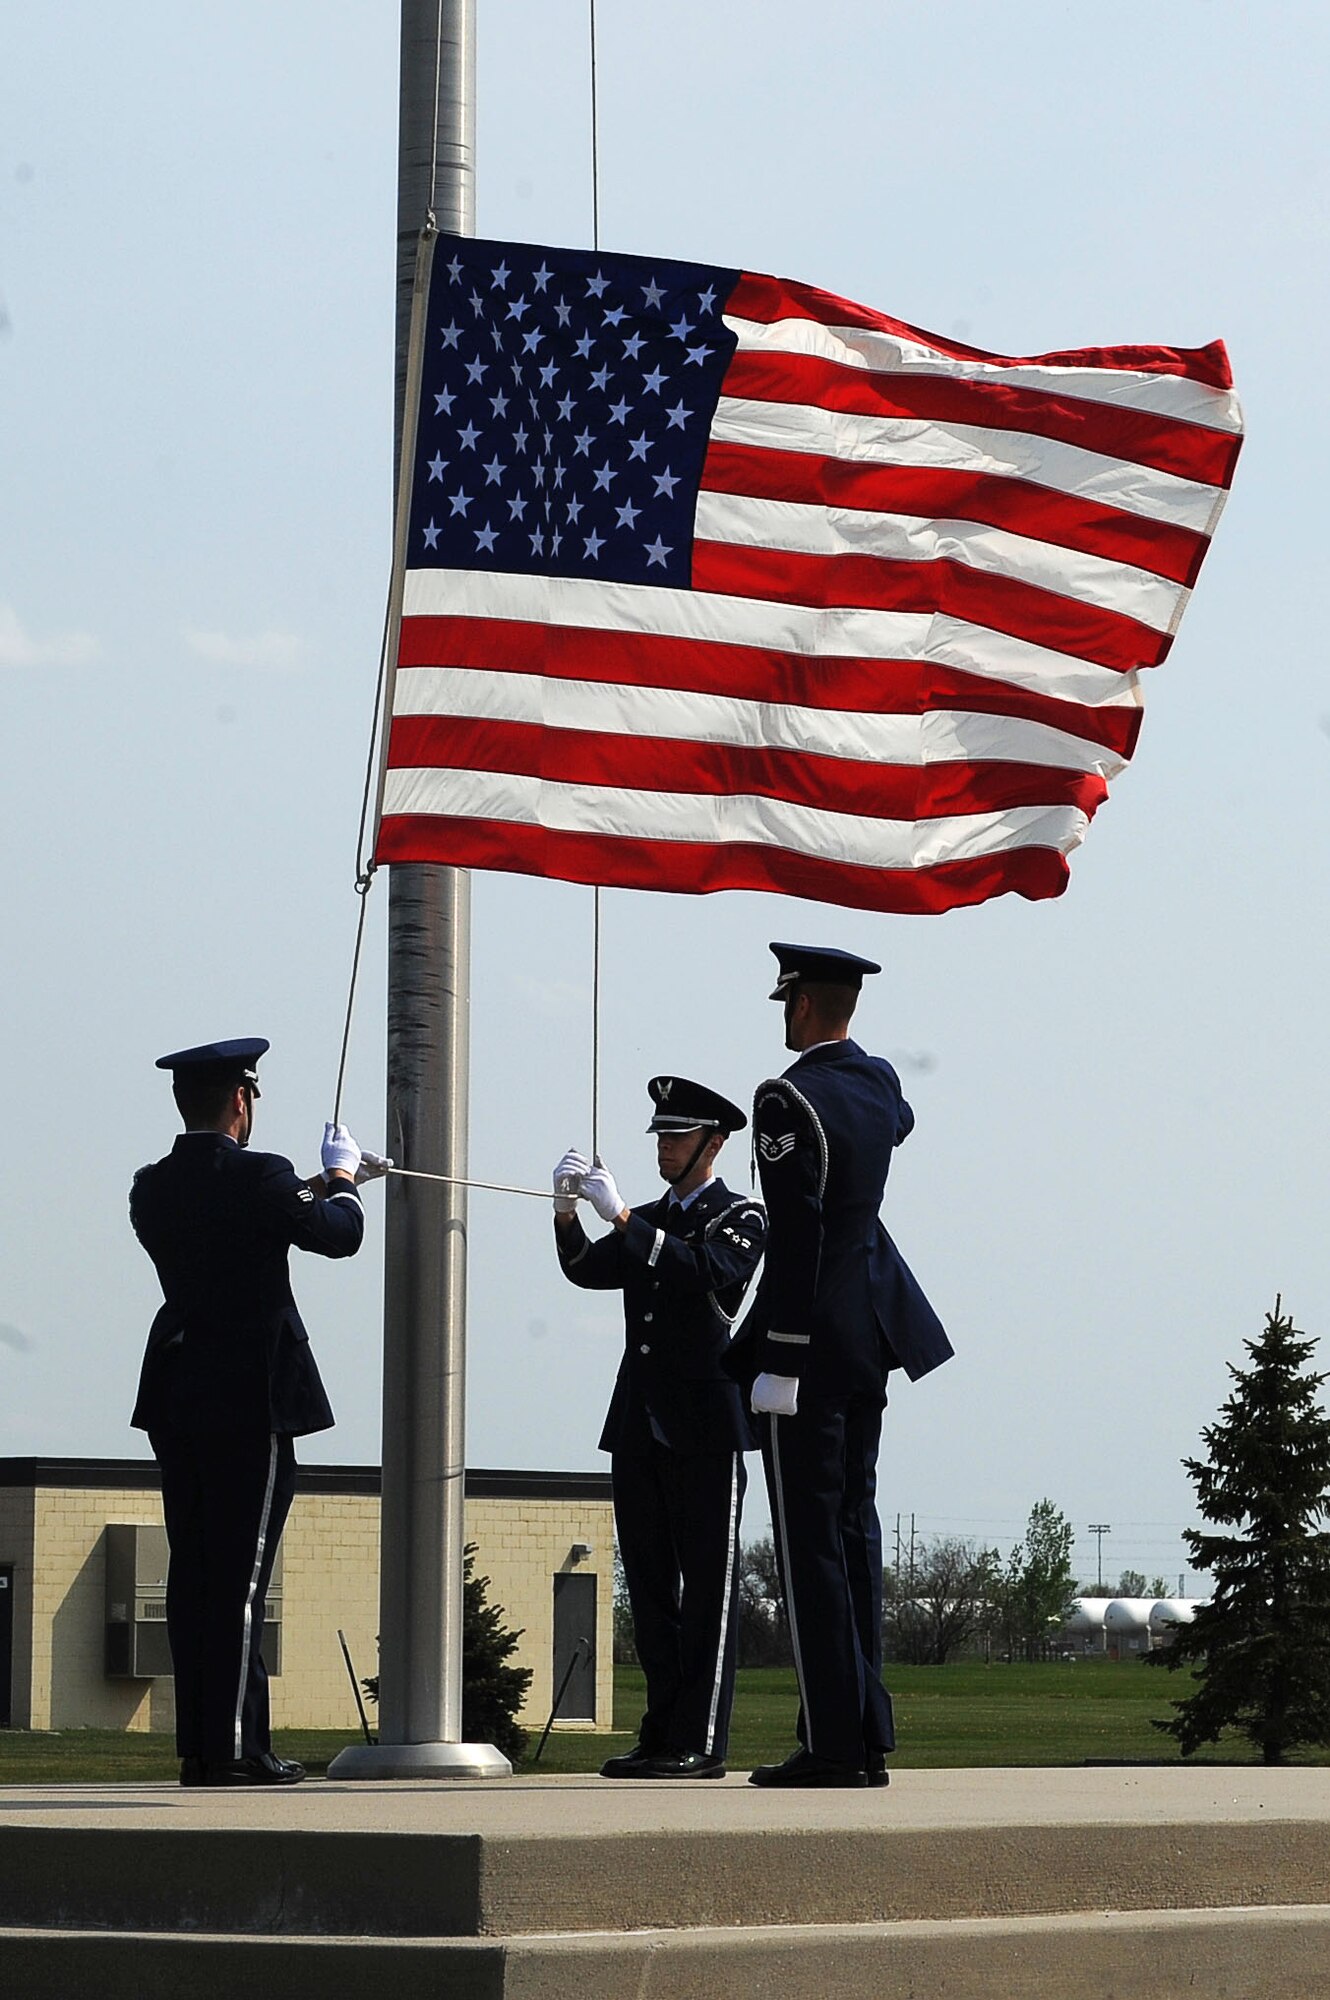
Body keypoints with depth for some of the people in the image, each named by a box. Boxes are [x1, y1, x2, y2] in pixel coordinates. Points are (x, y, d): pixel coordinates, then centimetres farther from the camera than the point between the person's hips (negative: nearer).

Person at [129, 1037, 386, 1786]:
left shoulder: (152, 1190, 7)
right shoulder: (257, 1177, -13)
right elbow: (340, 1234, 0)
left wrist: (324, 1182, 27)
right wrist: (342, 1178, 20)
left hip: (177, 1400, 7)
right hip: (252, 1399, -7)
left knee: (193, 1576, 8)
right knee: (240, 1574, -5)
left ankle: (198, 1745, 9)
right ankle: (233, 1744, -7)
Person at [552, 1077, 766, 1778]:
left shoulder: (740, 1219, 0)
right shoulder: (647, 1224, 20)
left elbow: (703, 1272, -19)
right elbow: (587, 1270, 6)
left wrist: (620, 1215, -22)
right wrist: (567, 1212, -11)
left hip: (704, 1428, -7)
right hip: (638, 1425, 7)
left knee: (707, 1587, -6)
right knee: (650, 1588, 7)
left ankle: (701, 1743, -7)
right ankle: (661, 1737, 11)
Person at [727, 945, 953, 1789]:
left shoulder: (789, 1100, -15)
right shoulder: (879, 1082, 8)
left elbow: (795, 1244, -20)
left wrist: (774, 1361, -18)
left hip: (811, 1339, -8)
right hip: (873, 1330, 8)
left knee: (810, 1537, -5)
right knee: (854, 1523, 11)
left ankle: (832, 1742, -7)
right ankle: (868, 1737, 11)